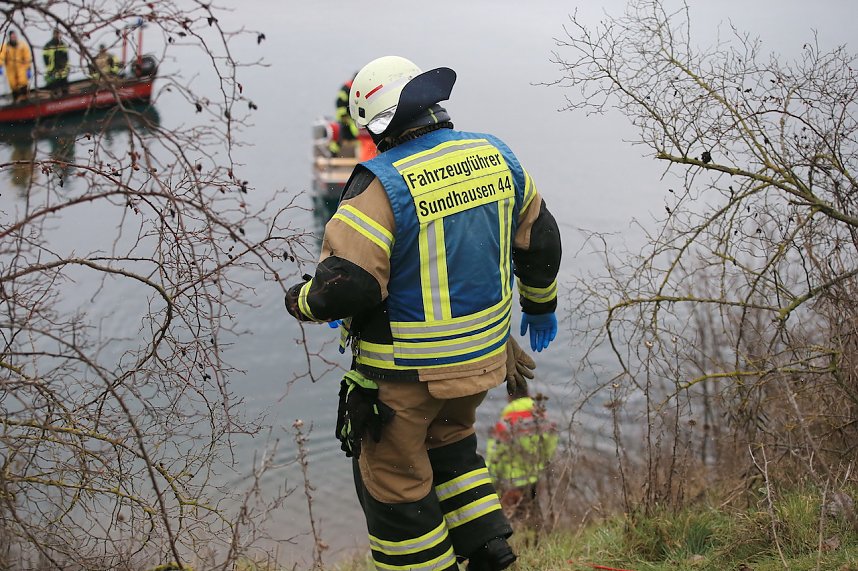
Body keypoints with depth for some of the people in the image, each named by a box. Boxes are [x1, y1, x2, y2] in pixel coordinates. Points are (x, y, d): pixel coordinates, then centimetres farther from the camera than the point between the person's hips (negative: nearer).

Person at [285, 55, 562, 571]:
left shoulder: (383, 184, -23)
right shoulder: (495, 156, -2)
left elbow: (344, 286, -27)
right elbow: (539, 238, 11)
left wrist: (300, 301, -4)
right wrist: (541, 305, 28)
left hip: (405, 373, -7)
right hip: (482, 355, 7)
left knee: (395, 480, 14)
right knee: (448, 440, 32)